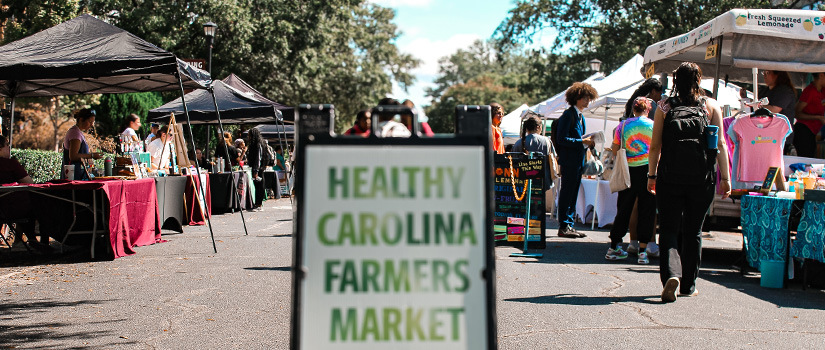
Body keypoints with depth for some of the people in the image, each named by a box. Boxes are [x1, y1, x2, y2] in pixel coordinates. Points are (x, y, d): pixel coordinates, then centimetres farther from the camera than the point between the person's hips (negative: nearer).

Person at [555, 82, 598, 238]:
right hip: (569, 161, -9)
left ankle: (569, 225, 16)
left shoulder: (581, 116, 17)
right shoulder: (568, 115, -11)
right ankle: (563, 227, -1)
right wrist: (582, 142, -19)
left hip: (578, 161, 9)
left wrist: (588, 142, 4)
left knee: (573, 195, 11)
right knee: (567, 194, -5)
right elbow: (562, 139, -18)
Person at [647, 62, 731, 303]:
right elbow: (720, 144, -1)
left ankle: (671, 274, -22)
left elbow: (655, 146, 0)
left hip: (670, 177, -1)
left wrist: (652, 175, 8)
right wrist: (725, 178, 3)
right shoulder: (711, 106, 3)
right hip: (702, 179, 1)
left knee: (669, 229, 2)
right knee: (693, 231, 13)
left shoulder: (664, 106, 2)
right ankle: (688, 285, 20)